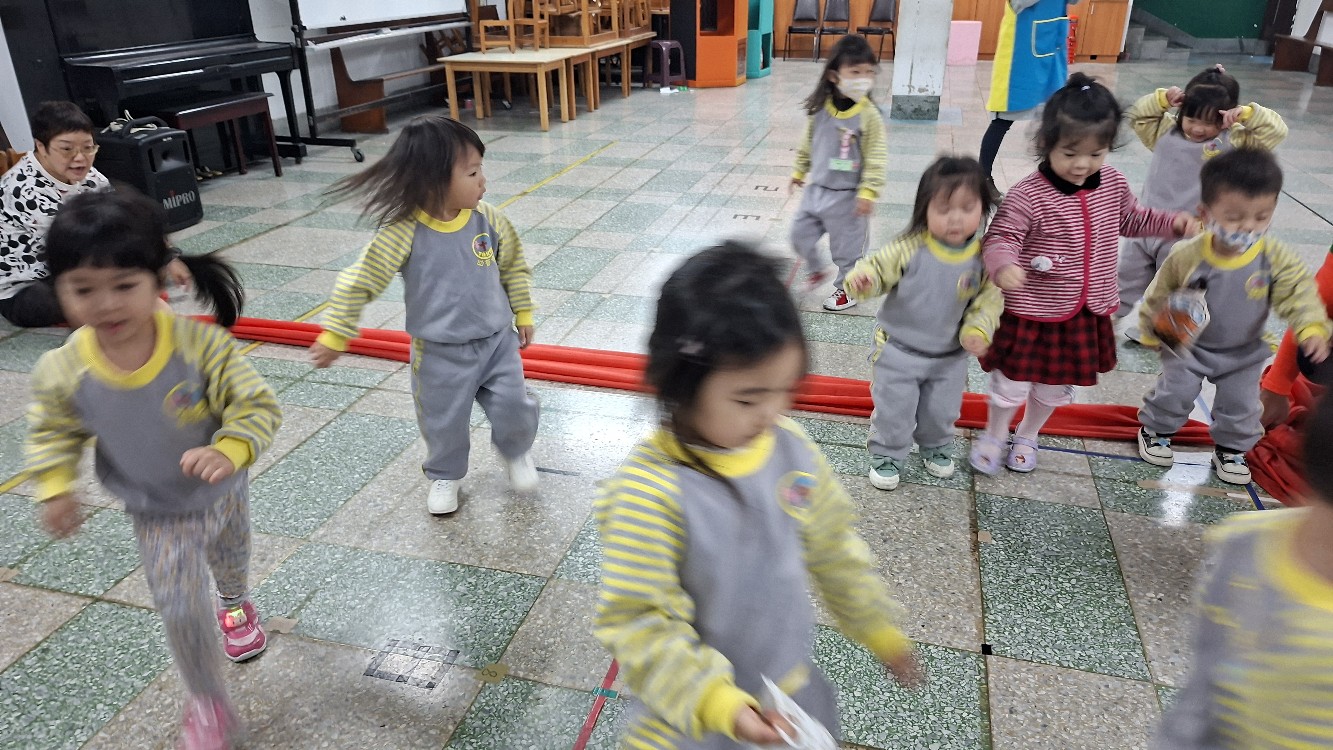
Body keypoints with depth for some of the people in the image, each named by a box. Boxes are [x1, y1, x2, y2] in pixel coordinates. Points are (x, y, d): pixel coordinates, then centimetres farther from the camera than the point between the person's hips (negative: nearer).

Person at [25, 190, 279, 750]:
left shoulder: (203, 346, -32)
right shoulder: (63, 372, -23)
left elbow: (258, 406, -27)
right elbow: (53, 432, -2)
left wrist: (228, 452, -43)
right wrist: (55, 488, -12)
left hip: (223, 492, 1)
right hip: (158, 515, 0)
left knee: (231, 558, 30)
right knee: (180, 609, -2)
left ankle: (234, 604, 67)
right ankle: (207, 705, 23)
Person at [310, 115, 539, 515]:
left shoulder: (488, 219, -11)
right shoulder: (404, 232, -22)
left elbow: (513, 265, 6)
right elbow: (359, 282, -14)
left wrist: (522, 313, 12)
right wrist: (335, 336, -9)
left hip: (497, 340, 2)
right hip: (440, 353, -2)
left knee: (513, 407, 6)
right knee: (443, 422, 13)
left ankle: (517, 453, 40)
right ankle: (445, 476, 42)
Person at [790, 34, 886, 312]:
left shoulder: (869, 115, -17)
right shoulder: (820, 108, -5)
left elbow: (876, 158, -15)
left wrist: (868, 193, -19)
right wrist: (800, 171, 18)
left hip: (847, 195, -5)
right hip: (816, 188, 5)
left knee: (847, 246, 8)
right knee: (800, 234, 15)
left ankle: (847, 289, 29)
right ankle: (818, 270, 41)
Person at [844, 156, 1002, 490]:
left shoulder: (983, 257, -13)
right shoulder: (911, 248, -22)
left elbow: (990, 299, -3)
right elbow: (880, 267, -15)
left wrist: (978, 330, -19)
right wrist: (862, 278, -37)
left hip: (951, 355, 3)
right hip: (899, 349, -3)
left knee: (942, 410, 21)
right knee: (893, 409, 7)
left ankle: (936, 447, 51)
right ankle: (887, 455, 32)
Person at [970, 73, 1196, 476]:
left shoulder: (1113, 184, -3)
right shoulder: (1027, 196, -23)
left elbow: (1130, 219, 16)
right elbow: (999, 238, -23)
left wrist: (1172, 222, 3)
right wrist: (1003, 266, -44)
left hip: (1087, 314, 6)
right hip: (1032, 313, -5)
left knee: (1056, 388, 21)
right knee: (1012, 386, 8)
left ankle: (1027, 437, 46)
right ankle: (993, 436, 37)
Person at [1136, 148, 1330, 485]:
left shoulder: (1276, 257, -21)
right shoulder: (1187, 256, -24)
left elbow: (1299, 293, -21)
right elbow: (1159, 295, -10)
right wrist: (1153, 332, -3)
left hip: (1244, 353, 2)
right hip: (1188, 346, -2)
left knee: (1241, 404, 12)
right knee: (1175, 392, 8)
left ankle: (1231, 448, 34)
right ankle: (1156, 431, 33)